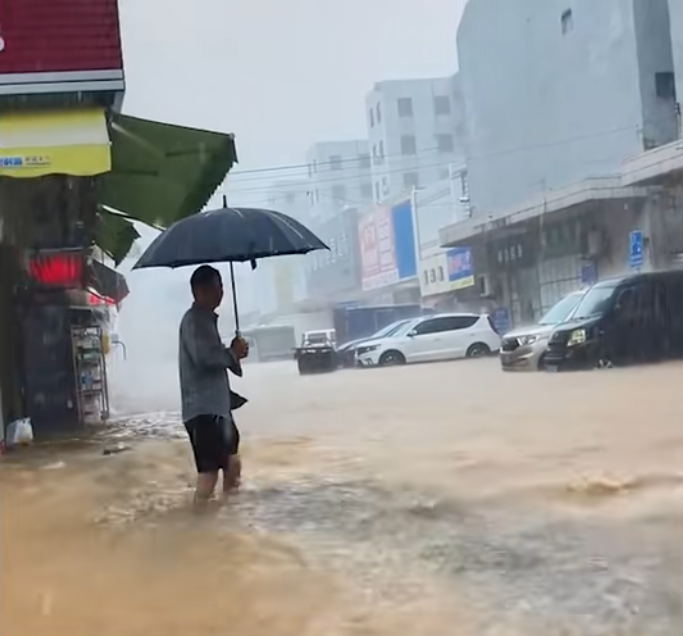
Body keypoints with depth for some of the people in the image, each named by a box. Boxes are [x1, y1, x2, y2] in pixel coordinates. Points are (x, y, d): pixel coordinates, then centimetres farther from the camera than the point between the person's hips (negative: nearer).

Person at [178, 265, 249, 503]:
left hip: (217, 405, 11)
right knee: (209, 469, -14)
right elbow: (203, 357, -26)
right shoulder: (194, 320, -12)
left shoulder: (207, 319, 20)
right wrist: (233, 352, -12)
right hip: (203, 408, -11)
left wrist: (233, 353, 7)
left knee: (232, 464, 18)